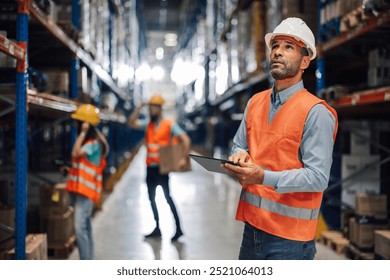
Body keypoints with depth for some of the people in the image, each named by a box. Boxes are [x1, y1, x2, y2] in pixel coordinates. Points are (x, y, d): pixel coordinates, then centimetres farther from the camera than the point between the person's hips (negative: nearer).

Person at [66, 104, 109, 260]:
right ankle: (89, 261, 23)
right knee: (85, 227, 14)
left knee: (80, 227, -16)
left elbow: (75, 153, -27)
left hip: (86, 191, -10)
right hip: (78, 190, 10)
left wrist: (82, 133, -21)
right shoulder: (86, 141, 16)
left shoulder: (94, 143, -13)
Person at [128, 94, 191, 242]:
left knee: (167, 196, -9)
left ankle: (178, 228, -3)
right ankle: (157, 228, 22)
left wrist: (183, 158, -21)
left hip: (162, 167, -7)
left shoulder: (169, 125, -7)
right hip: (150, 167, 7)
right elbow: (132, 122, 0)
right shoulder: (147, 124, 9)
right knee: (151, 198, 12)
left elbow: (186, 139, -13)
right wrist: (139, 108, -7)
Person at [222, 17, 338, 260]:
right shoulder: (255, 103, 10)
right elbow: (239, 146, 20)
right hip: (252, 225, 6)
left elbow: (318, 177, -18)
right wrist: (240, 157, -5)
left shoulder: (316, 112, -12)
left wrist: (265, 177, -29)